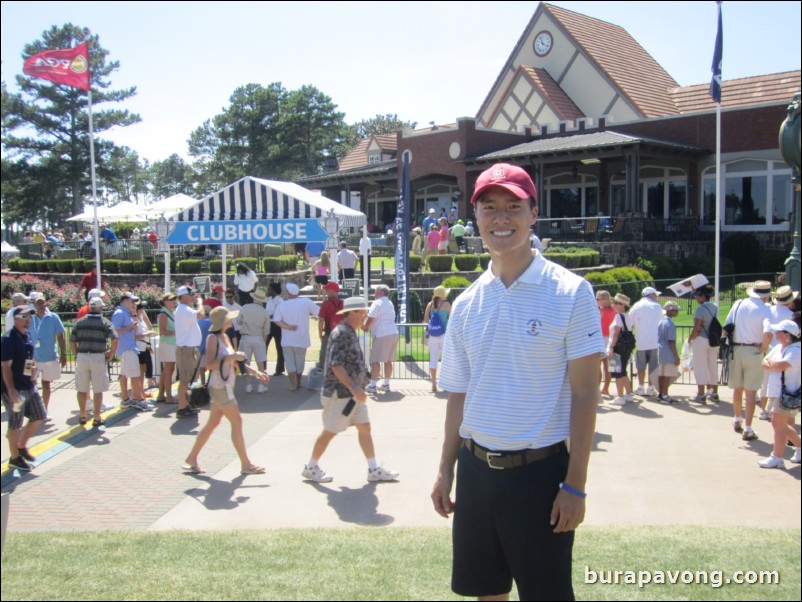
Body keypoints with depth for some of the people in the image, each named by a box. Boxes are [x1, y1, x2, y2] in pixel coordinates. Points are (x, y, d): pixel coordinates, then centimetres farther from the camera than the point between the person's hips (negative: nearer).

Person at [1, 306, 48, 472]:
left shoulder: (27, 336, 10)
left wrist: (34, 369, 10)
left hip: (29, 387, 8)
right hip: (14, 389, -8)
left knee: (40, 416, 13)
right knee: (15, 424, 3)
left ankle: (22, 446, 30)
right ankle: (15, 458, 17)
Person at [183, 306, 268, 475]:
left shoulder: (225, 336, 12)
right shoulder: (212, 338, -14)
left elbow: (233, 362, 18)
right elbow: (209, 364, -22)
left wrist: (256, 372, 15)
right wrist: (231, 357, -25)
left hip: (226, 386, 9)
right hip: (219, 386, -9)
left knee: (213, 423, 13)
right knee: (237, 421, -4)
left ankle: (191, 459, 22)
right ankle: (245, 464, 3)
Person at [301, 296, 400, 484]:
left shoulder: (350, 333, 12)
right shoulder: (341, 333, -19)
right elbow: (335, 365, -26)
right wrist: (353, 388, -30)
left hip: (352, 393, 9)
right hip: (339, 393, -9)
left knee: (364, 427, 8)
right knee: (330, 431, 3)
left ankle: (374, 469, 13)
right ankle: (311, 467, 18)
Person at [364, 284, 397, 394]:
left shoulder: (377, 303, -7)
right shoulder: (390, 303, 20)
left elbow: (371, 318, -15)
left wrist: (366, 327, 2)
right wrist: (370, 326, 20)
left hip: (382, 335, -8)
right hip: (393, 333, 8)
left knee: (375, 361, -5)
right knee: (388, 360, 12)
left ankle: (373, 385, -6)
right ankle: (386, 384, 17)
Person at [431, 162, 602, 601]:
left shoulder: (570, 293, -10)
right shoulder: (466, 304, 5)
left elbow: (584, 393, -10)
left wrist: (575, 485, -12)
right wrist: (446, 470, 10)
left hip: (540, 470, -5)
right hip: (476, 469, 5)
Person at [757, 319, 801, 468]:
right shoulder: (778, 347, 13)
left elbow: (780, 366, -27)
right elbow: (765, 362, 11)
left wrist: (771, 363, -7)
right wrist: (773, 365, -10)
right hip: (776, 393, 9)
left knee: (778, 424, -5)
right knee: (784, 425, 18)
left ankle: (777, 458, 2)